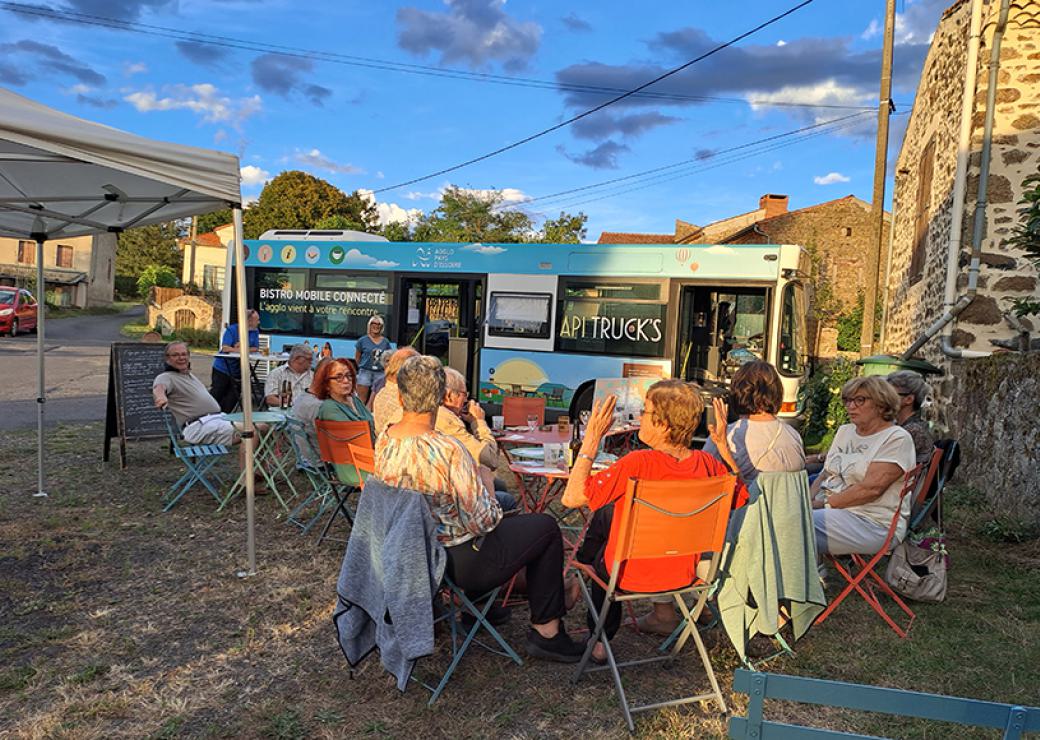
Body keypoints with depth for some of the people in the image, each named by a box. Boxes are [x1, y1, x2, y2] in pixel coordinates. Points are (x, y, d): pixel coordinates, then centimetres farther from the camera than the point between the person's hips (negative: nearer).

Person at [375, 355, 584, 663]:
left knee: (503, 502, 31)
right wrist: (495, 506, -1)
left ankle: (476, 604, 40)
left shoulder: (383, 443, -8)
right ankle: (546, 631, 16)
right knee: (546, 527, 10)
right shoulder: (447, 450, -31)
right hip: (459, 561, -7)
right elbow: (482, 521, -24)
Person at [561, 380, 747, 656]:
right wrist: (724, 445, 3)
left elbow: (571, 498, -26)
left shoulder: (638, 463, -29)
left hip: (633, 576, -4)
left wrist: (591, 440, -21)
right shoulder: (707, 463, -14)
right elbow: (742, 496, 6)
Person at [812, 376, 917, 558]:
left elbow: (872, 488, -17)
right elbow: (825, 475, 16)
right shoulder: (844, 430, 18)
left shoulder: (897, 438, -7)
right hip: (831, 509, 7)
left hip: (875, 523, -7)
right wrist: (809, 499, -5)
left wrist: (824, 503, -17)